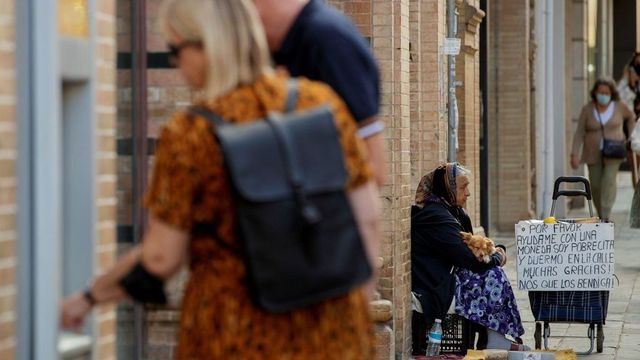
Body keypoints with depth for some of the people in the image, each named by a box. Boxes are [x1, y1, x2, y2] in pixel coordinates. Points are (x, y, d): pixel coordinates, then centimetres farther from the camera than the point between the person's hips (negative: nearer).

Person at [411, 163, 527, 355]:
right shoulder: (436, 217, -19)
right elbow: (470, 260, -20)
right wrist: (498, 258, -2)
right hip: (433, 293, -10)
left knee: (491, 272, 8)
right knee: (493, 276, -10)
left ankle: (490, 339, 3)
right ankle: (495, 341, -2)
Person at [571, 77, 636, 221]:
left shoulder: (619, 106, -6)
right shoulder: (587, 109, -6)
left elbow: (631, 117, 15)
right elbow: (579, 133, -6)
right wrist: (574, 155, -13)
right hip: (594, 153, 1)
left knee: (609, 180, -19)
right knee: (596, 185, 2)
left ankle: (606, 216, -26)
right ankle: (601, 215, 22)